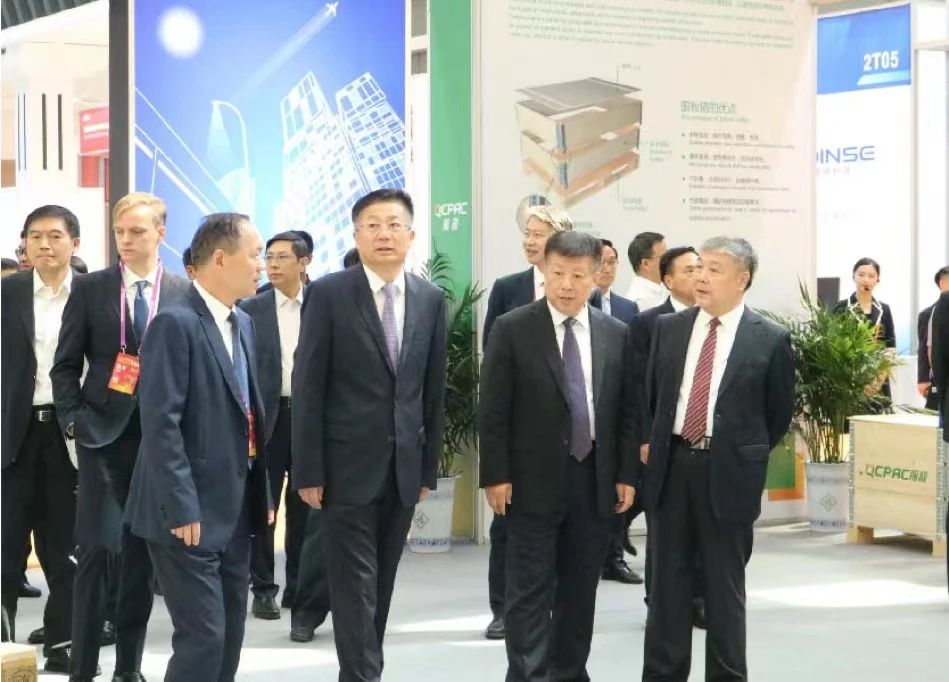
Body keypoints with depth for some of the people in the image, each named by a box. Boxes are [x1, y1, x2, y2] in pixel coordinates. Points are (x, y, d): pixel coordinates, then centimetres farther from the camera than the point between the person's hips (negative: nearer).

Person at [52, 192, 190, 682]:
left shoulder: (184, 294, 4)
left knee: (143, 552, 8)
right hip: (103, 436, -1)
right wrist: (73, 419, -7)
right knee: (96, 550, -6)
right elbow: (66, 364, 4)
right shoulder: (90, 288, 2)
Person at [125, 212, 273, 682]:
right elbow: (161, 423, -19)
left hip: (236, 511, 9)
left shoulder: (243, 323, 14)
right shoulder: (175, 324, -14)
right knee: (202, 639, -9)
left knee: (229, 639, 12)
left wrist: (262, 493, 15)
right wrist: (181, 508, -22)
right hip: (191, 512, -9)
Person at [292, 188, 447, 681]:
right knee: (356, 583, -5)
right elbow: (308, 388, -7)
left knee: (382, 583, 11)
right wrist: (308, 470, -11)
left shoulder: (431, 299, 7)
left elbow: (433, 389, 10)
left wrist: (429, 466, 8)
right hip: (349, 463, -4)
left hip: (404, 466, 4)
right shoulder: (328, 294, -6)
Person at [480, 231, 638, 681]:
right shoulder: (512, 330, -4)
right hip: (533, 481, -4)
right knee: (530, 592, -2)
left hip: (595, 481, 4)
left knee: (581, 590, 11)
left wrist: (627, 474, 4)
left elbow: (626, 410, 9)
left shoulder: (616, 334, 6)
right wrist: (495, 476, -10)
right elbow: (493, 411, -5)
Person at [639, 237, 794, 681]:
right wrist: (652, 445, 12)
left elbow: (780, 412, 4)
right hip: (670, 466, 3)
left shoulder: (770, 340, -5)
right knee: (667, 583, 10)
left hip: (728, 474, -3)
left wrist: (746, 456, 5)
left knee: (725, 588, 5)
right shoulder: (668, 327, 6)